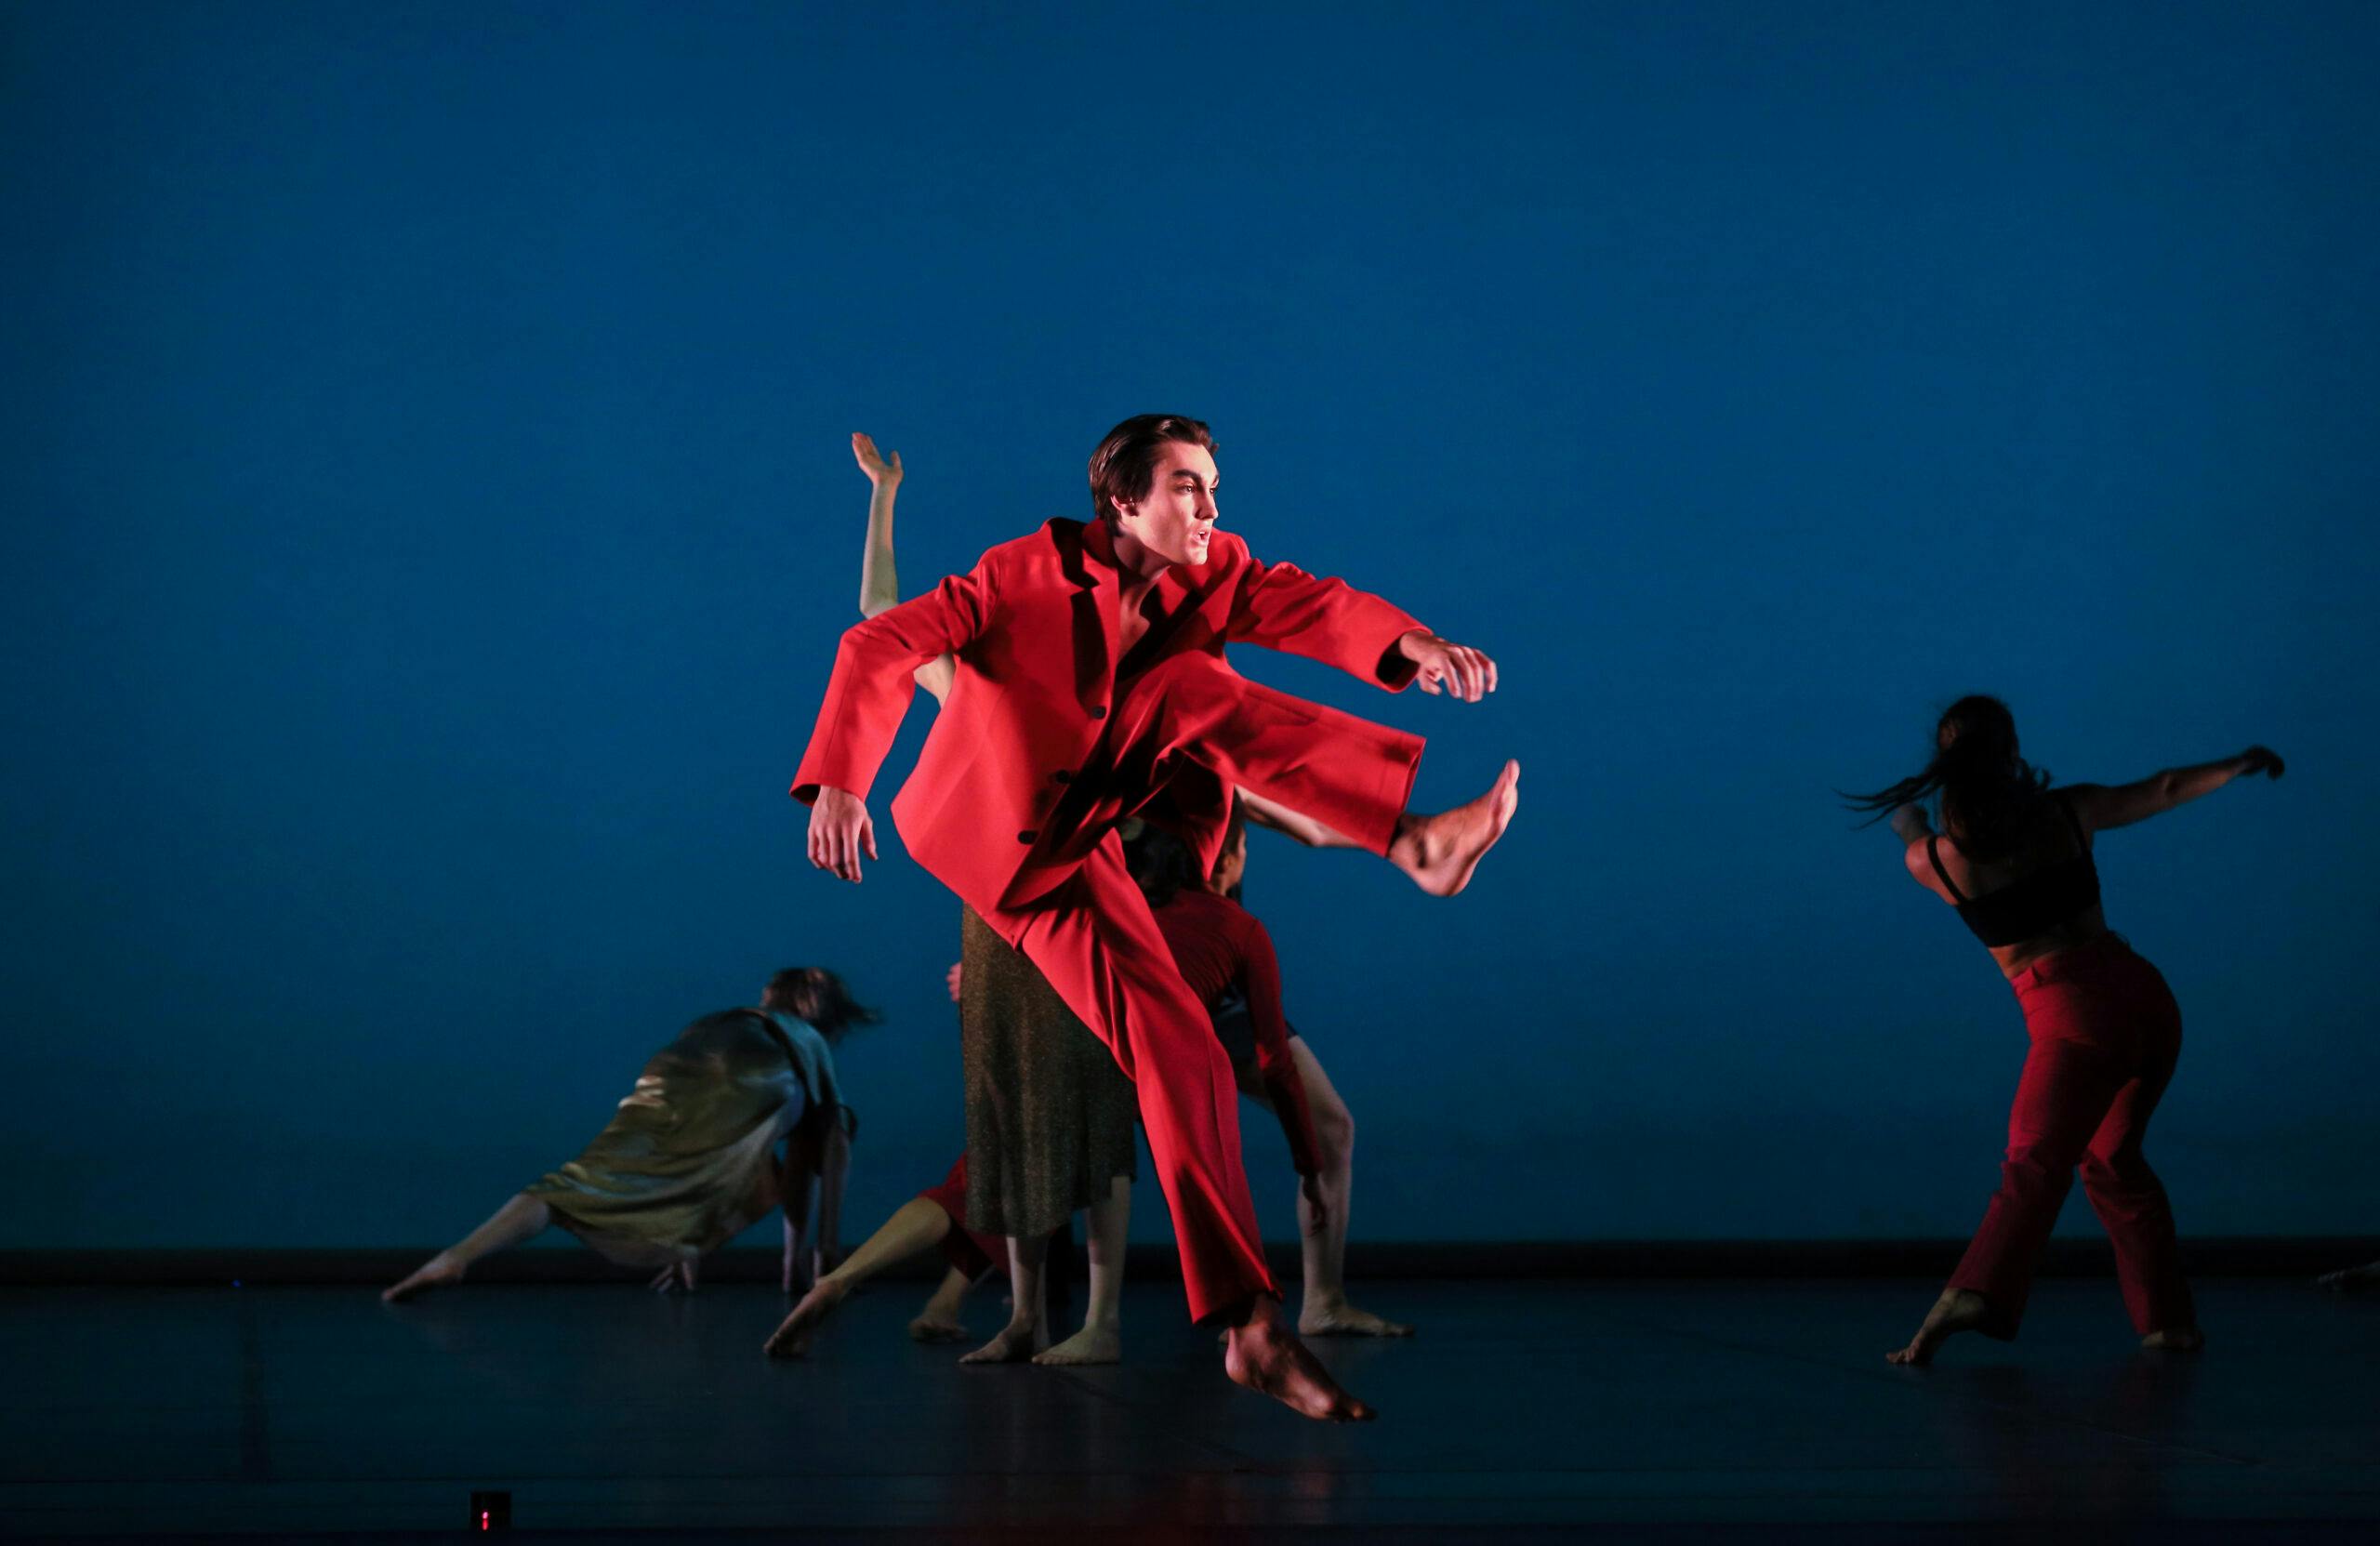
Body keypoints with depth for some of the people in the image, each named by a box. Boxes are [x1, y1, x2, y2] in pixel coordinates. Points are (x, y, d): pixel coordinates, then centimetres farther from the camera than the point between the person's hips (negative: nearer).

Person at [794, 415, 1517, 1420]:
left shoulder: (1213, 572, -1)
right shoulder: (1032, 572, -14)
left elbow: (1307, 604, -18)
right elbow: (881, 646, -20)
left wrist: (1410, 642, -38)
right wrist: (837, 780, -34)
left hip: (1076, 842, 4)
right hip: (990, 826, -4)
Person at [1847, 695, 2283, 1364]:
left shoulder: (1935, 858, -3)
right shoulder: (2065, 813, 4)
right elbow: (2163, 790, 19)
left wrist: (1907, 821, 47)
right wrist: (2234, 767, 37)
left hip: (2075, 1018, -4)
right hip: (2147, 997, 4)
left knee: (2035, 1165, -13)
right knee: (2112, 1159, 21)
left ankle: (1974, 1295, -37)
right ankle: (2169, 1318, 23)